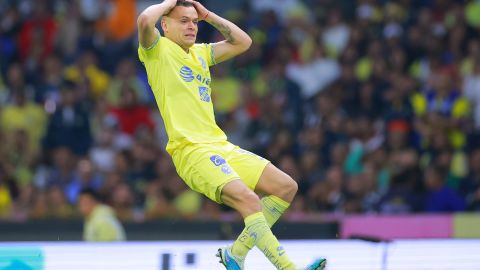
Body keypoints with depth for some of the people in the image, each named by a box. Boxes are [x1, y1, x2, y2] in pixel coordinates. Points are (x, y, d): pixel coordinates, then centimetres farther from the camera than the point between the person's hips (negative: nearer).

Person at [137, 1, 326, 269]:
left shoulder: (201, 53, 21)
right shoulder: (159, 50, -1)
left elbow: (243, 42, 27)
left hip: (221, 145, 9)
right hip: (192, 150, -9)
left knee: (287, 187, 4)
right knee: (248, 199, -28)